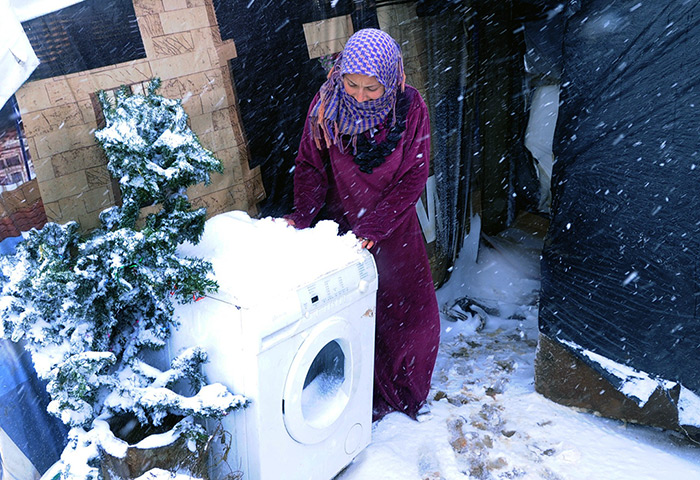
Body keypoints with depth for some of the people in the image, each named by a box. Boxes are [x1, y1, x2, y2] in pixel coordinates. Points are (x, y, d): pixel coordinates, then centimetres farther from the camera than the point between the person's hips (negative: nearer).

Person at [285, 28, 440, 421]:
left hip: (393, 225, 1)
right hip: (340, 223, 0)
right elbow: (311, 164, -4)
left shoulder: (410, 108, -14)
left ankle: (403, 392, 37)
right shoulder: (327, 105, -13)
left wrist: (373, 228, -21)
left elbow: (413, 178, -13)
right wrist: (304, 215, -20)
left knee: (411, 309, 10)